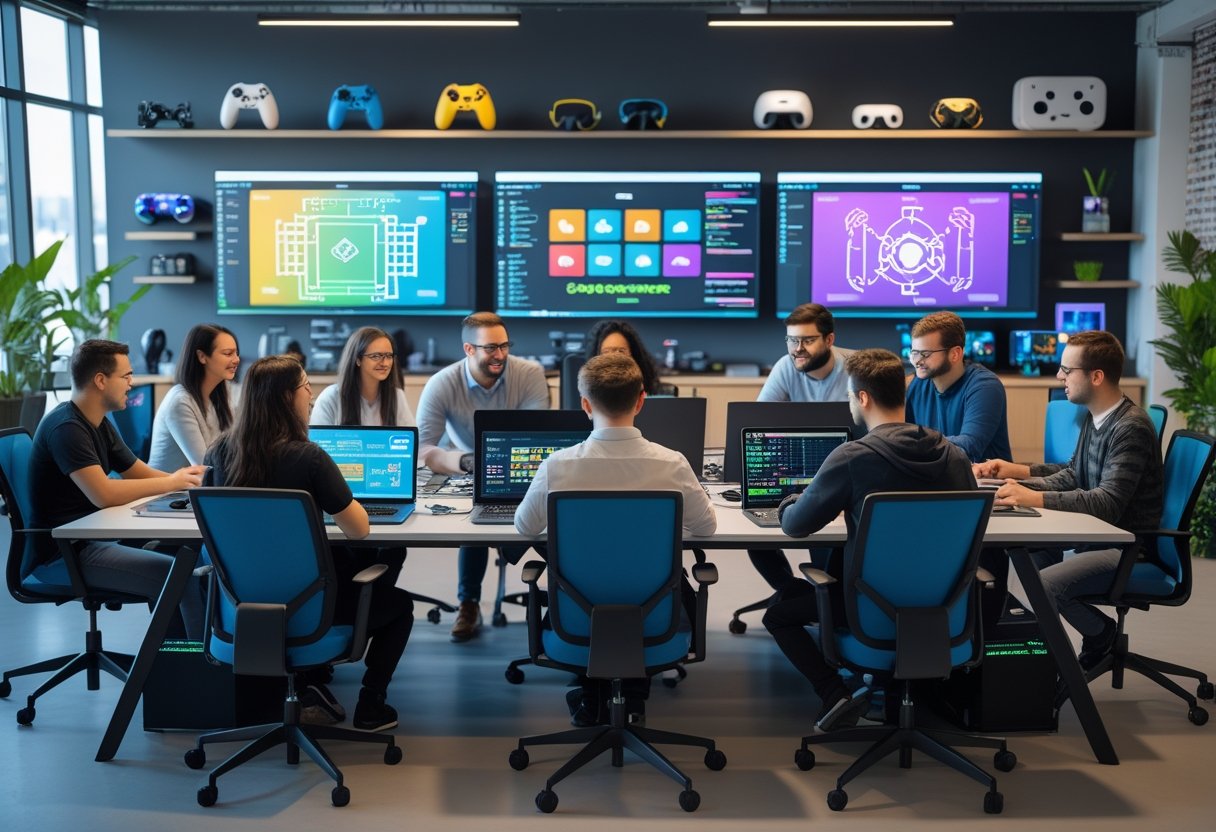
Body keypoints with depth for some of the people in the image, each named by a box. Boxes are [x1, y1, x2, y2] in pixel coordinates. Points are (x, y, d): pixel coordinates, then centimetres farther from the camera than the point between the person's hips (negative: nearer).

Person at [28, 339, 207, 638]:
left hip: (92, 537, 10)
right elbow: (103, 494, -30)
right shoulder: (66, 427, -19)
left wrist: (190, 478, -4)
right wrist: (172, 482, -18)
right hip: (63, 554, -10)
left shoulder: (99, 423, 12)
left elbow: (142, 474, 14)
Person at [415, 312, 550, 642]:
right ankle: (468, 602, -15)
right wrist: (465, 462, -45)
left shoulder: (530, 374, -16)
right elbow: (421, 449, -26)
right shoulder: (442, 384, -17)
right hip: (465, 479, 0)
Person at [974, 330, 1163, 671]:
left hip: (1129, 548, -9)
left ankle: (1100, 632, 7)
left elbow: (1108, 502, -29)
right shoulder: (1095, 418, 6)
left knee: (1045, 585, -25)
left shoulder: (1131, 427, -21)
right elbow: (1073, 476, 15)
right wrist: (1016, 473, 2)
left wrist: (1035, 498, -37)